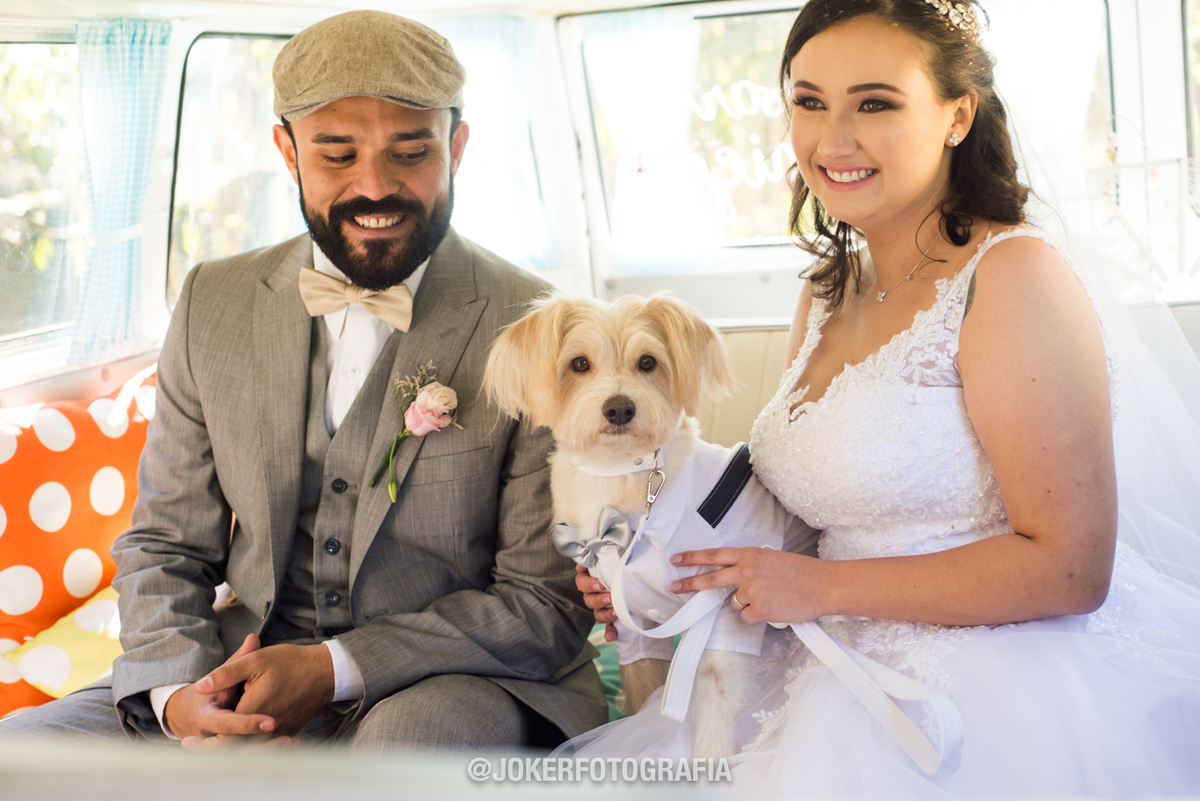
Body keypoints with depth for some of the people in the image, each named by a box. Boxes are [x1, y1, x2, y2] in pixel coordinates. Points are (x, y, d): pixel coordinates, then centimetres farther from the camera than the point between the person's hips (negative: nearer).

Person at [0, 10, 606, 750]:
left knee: (411, 739, -38)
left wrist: (333, 668, -18)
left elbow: (548, 602, -8)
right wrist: (176, 691, -11)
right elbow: (164, 545, 11)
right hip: (251, 668, 4)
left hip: (449, 686, -4)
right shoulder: (215, 304, 5)